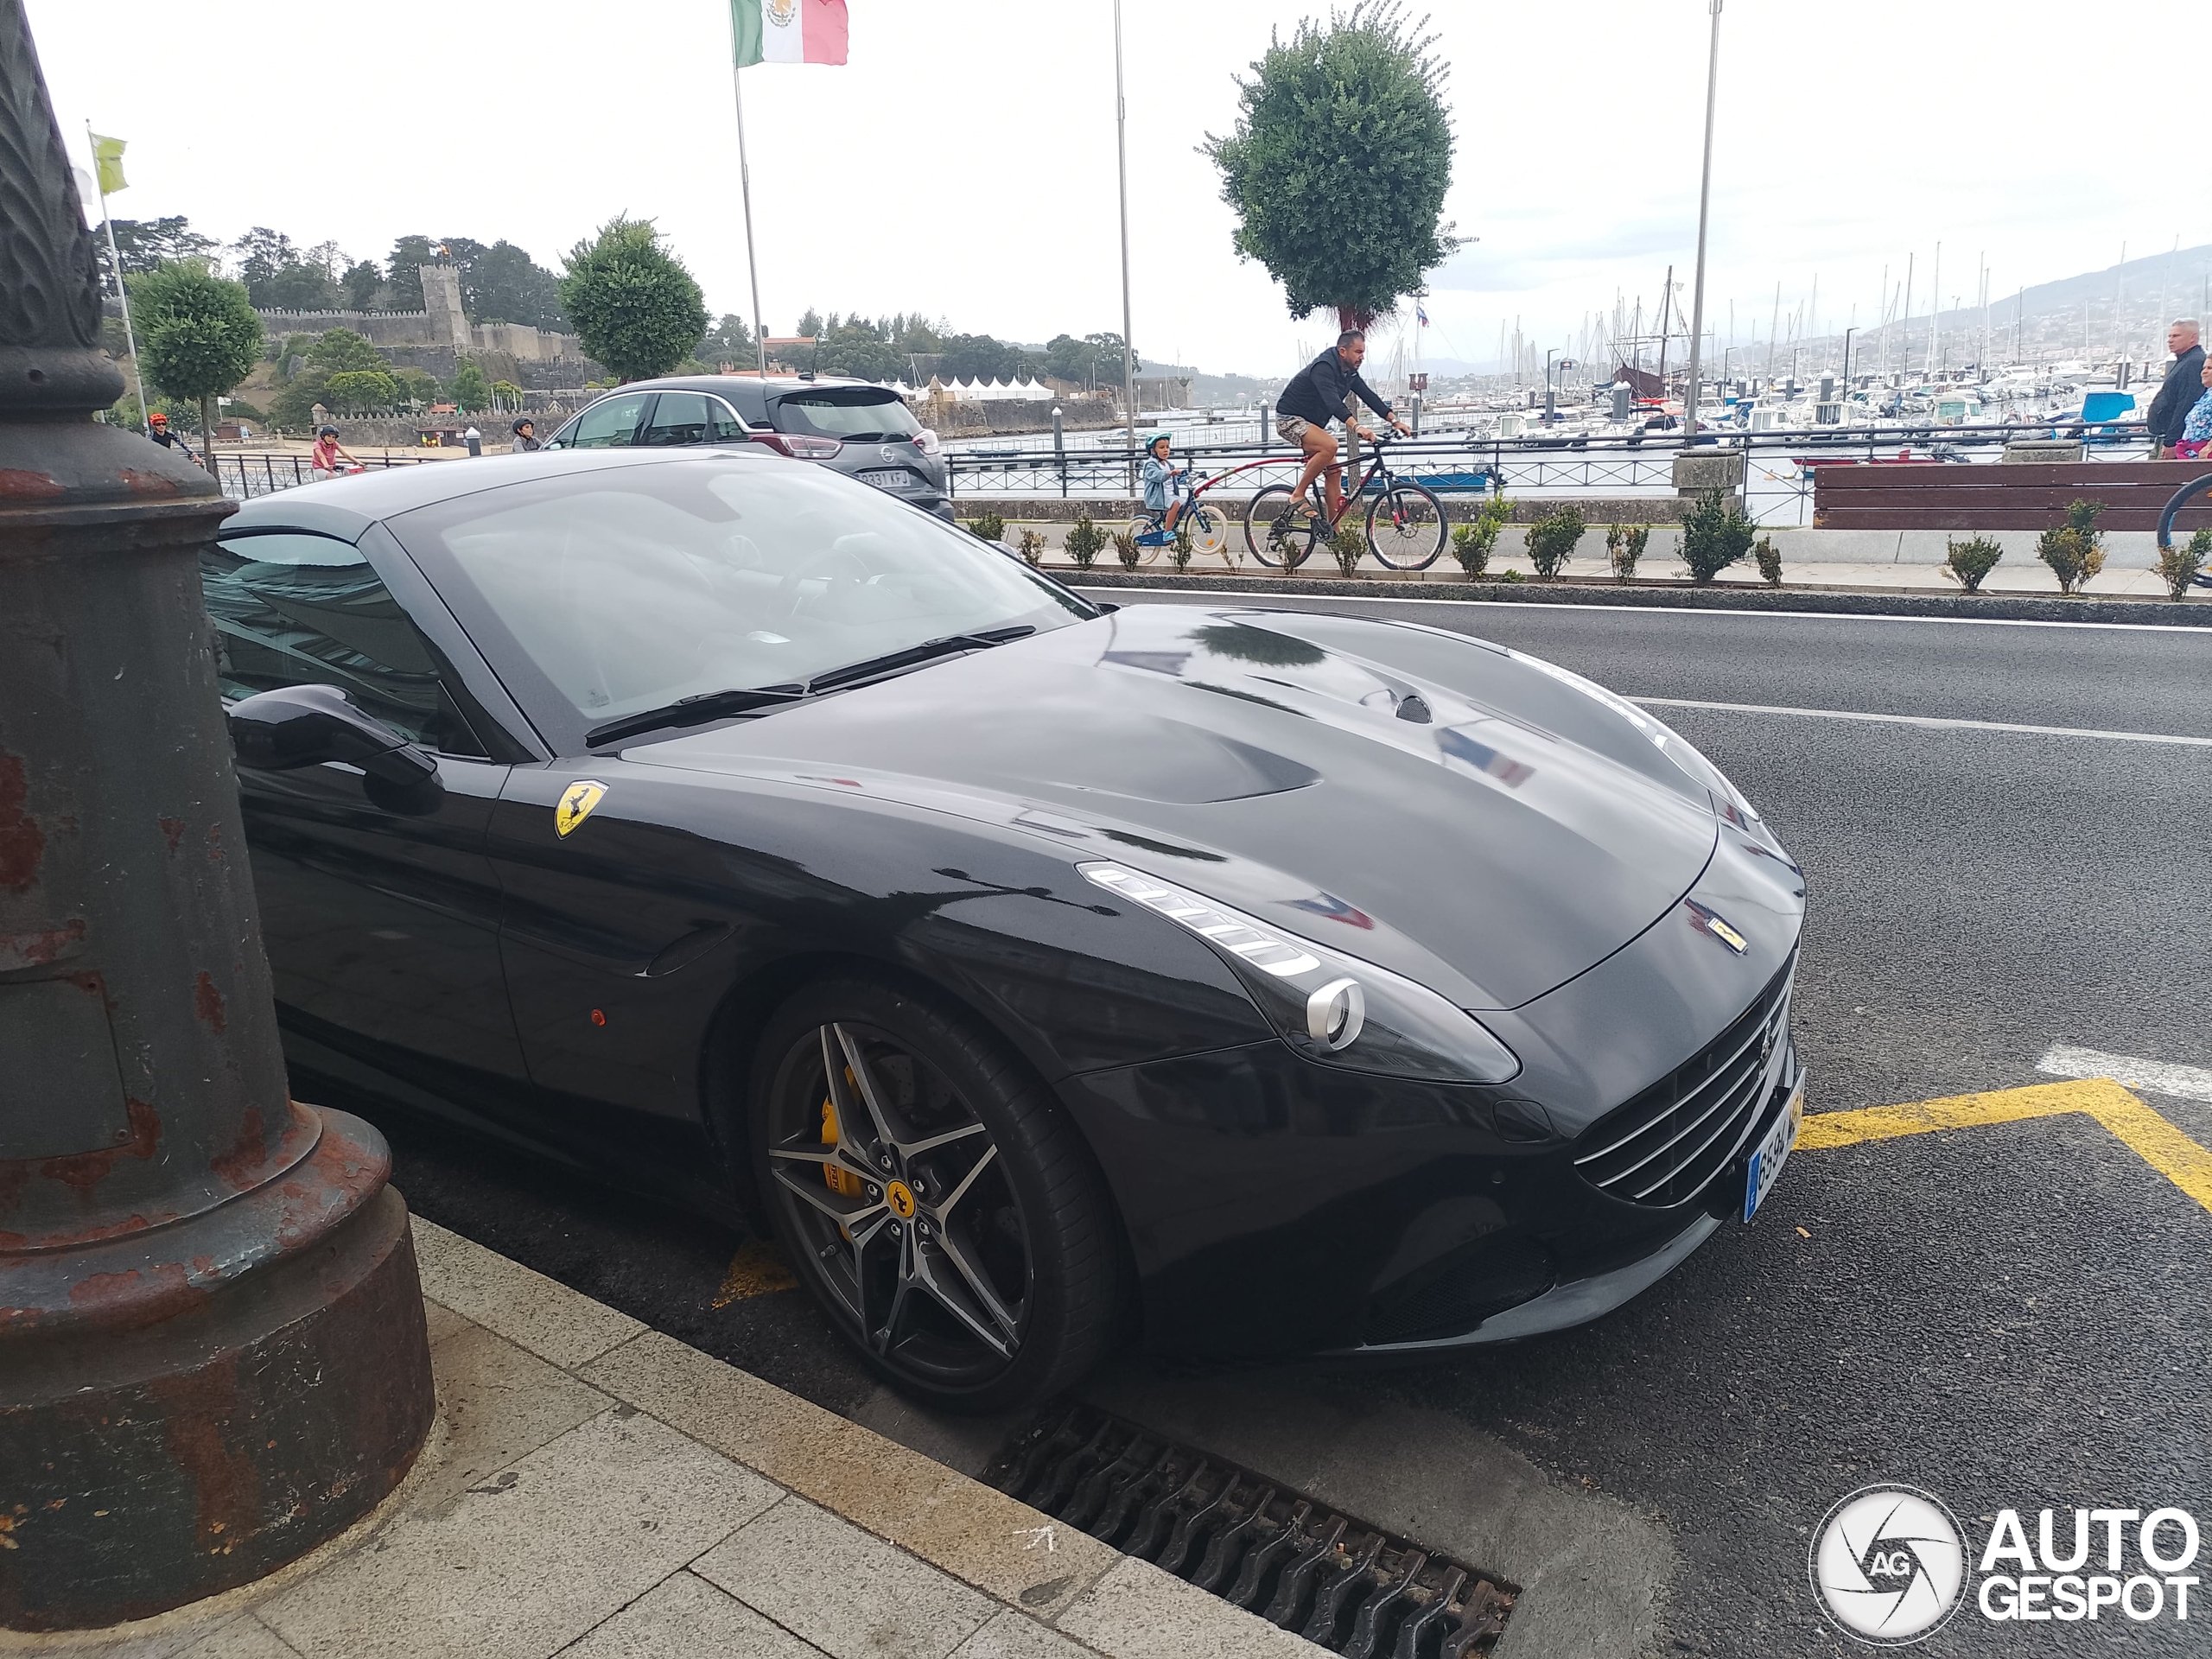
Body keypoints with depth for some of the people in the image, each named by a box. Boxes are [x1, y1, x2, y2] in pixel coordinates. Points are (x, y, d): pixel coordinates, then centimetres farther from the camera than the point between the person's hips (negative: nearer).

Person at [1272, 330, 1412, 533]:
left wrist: (1395, 421, -6)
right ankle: (1298, 496, -19)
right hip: (1290, 419, -10)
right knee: (1330, 445, -33)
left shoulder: (1349, 372, 4)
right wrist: (1356, 427, -53)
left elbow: (1369, 396, 4)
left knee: (1334, 471, 3)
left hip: (1311, 423, 10)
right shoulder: (1323, 368, -25)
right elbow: (1332, 401, -40)